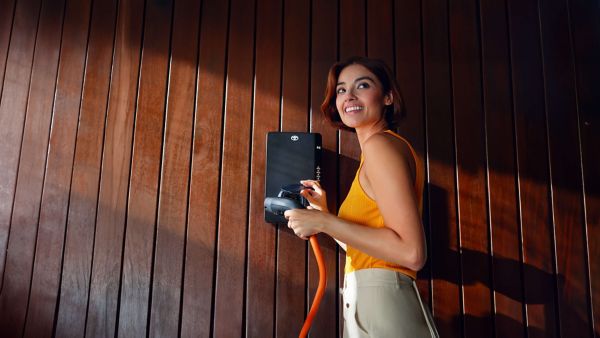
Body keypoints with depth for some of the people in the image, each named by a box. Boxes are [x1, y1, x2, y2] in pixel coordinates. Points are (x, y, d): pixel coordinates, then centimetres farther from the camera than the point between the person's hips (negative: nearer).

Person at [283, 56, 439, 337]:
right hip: (368, 307, 9)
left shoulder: (381, 143, -10)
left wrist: (324, 223, -17)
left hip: (383, 305, -9)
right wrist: (323, 211, 20)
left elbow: (412, 253, -21)